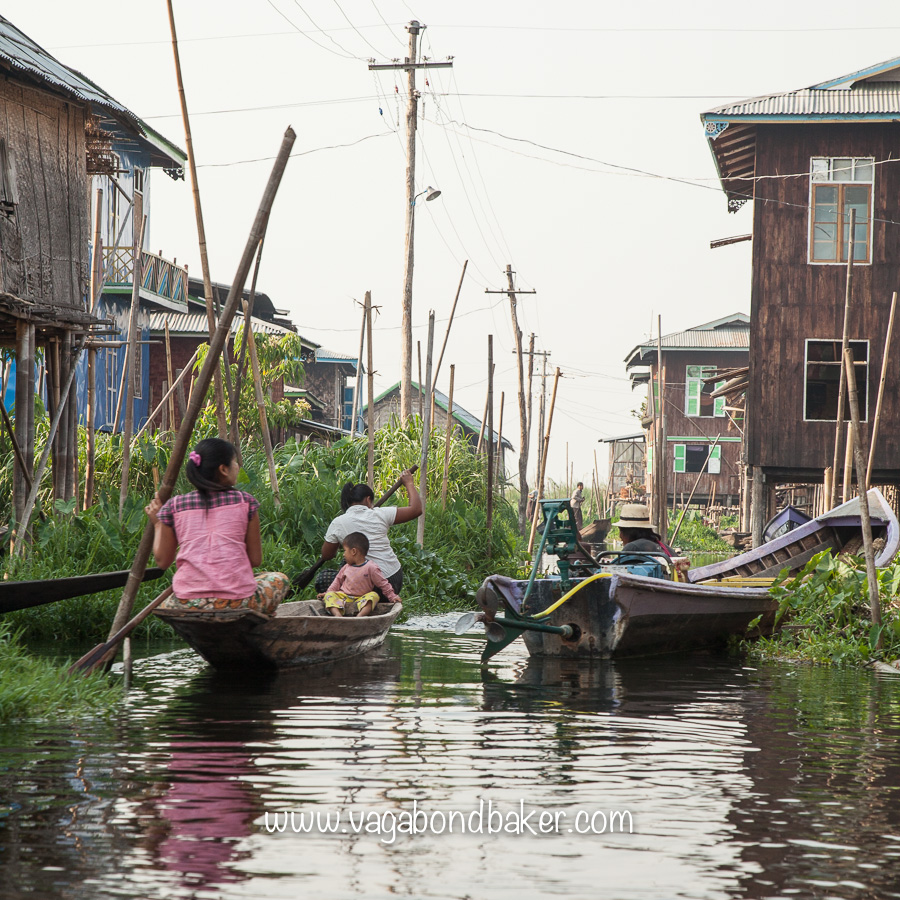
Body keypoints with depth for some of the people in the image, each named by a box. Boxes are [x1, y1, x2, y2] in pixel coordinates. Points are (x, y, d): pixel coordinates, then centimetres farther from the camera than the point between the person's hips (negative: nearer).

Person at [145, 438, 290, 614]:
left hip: (187, 606, 2)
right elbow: (256, 559, 8)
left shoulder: (173, 507, 7)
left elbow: (162, 561, 14)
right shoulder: (245, 502, 4)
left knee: (165, 605, 38)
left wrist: (157, 524, 27)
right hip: (237, 604, -2)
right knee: (278, 579, 28)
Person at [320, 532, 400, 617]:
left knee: (374, 596, -28)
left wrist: (392, 597, -7)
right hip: (343, 598, 4)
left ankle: (360, 615, -49)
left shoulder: (370, 568, -6)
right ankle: (337, 614, -42)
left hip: (360, 601, -4)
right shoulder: (346, 567, 10)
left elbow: (383, 584, -3)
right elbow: (338, 580, 24)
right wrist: (329, 592, 16)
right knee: (329, 596, -17)